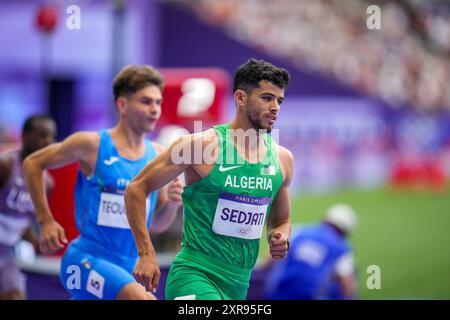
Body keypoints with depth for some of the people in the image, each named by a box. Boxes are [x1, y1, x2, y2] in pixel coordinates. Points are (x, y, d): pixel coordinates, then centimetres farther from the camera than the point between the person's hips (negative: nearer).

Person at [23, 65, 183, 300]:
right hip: (87, 260, -6)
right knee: (144, 300, -32)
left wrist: (171, 205, -10)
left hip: (129, 268, 6)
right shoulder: (92, 144, -9)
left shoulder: (158, 155, 5)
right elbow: (32, 163, 3)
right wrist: (46, 221, -1)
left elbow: (157, 225, 12)